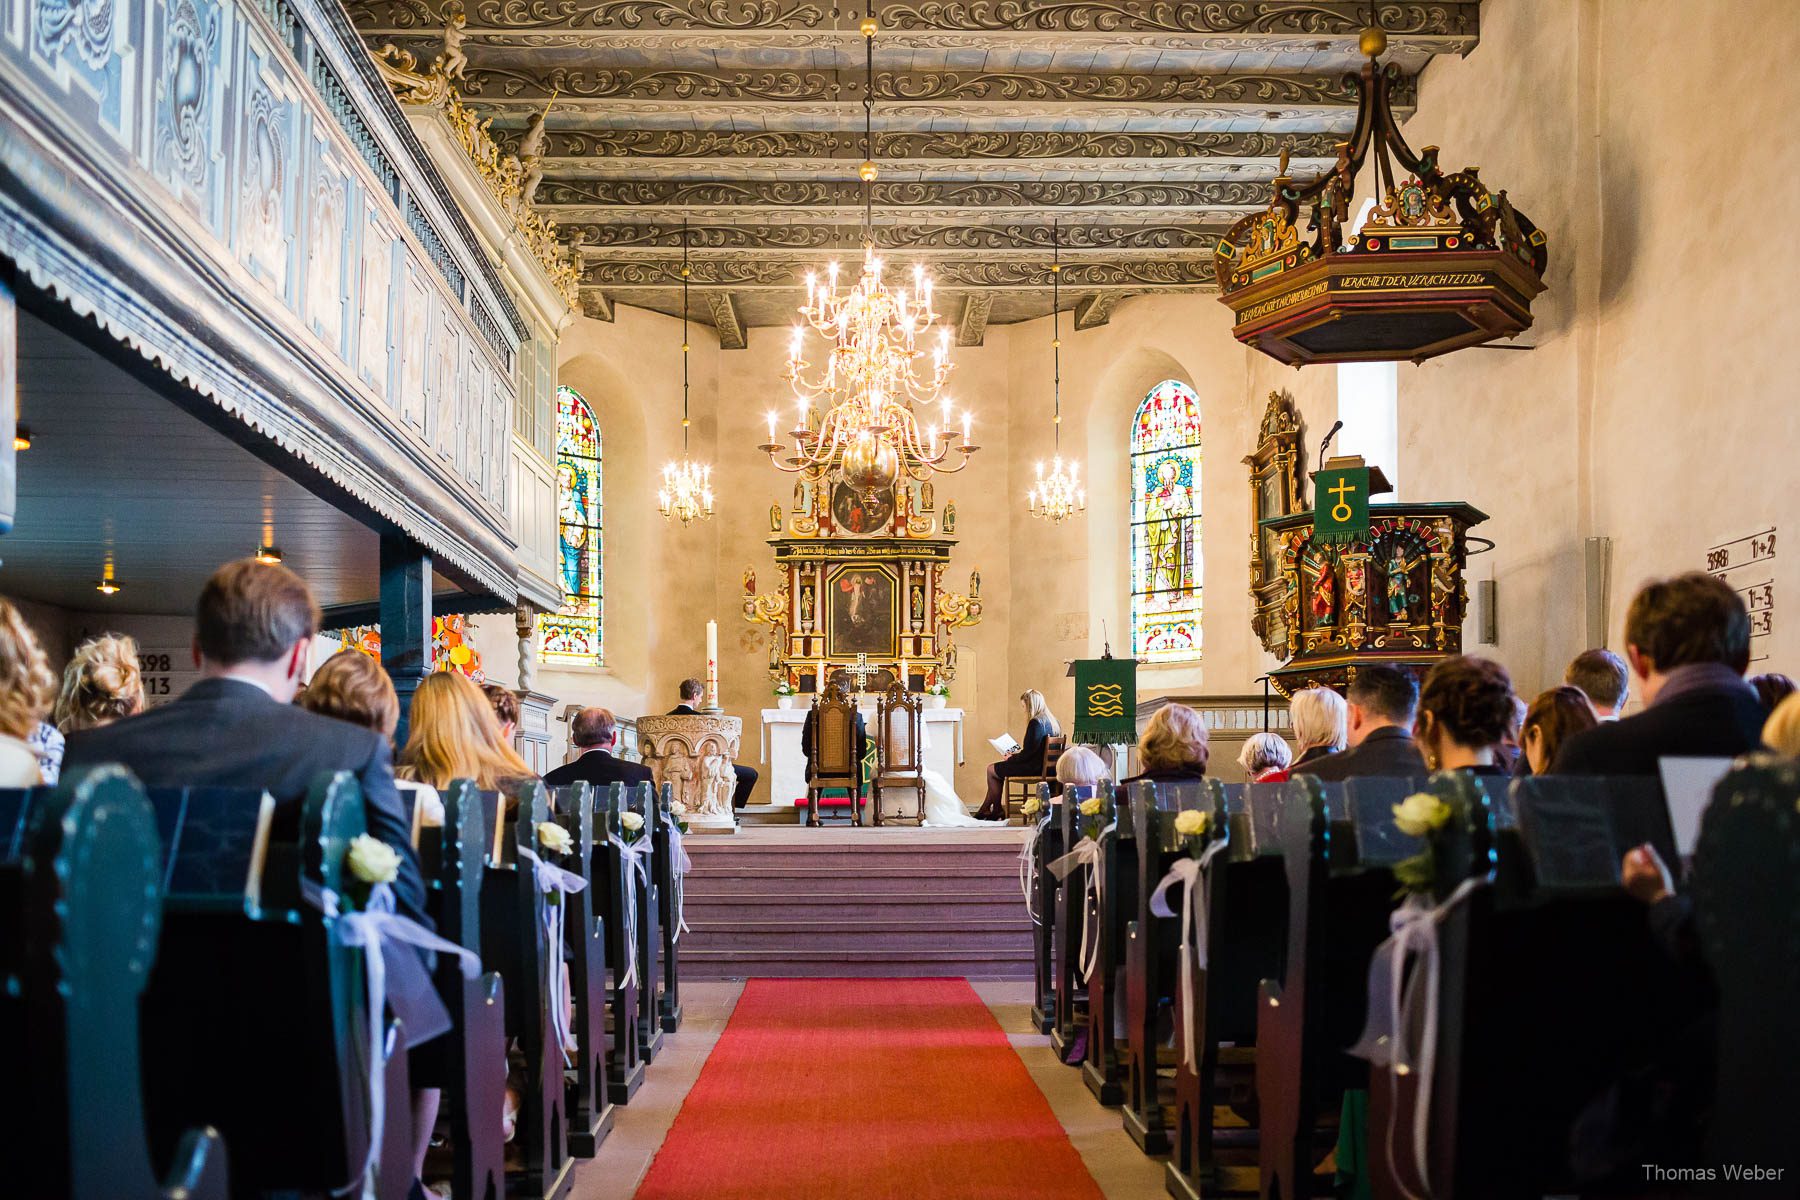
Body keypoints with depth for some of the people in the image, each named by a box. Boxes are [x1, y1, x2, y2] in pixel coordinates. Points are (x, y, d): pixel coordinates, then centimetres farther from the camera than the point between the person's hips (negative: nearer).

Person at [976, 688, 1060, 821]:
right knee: (996, 767, 22)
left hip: (1034, 768, -10)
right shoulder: (1052, 721, 9)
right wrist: (1020, 752, 18)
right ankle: (984, 810, 22)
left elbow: (1027, 754, -20)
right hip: (1044, 765, 10)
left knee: (992, 769, 5)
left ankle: (997, 811, 17)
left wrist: (1010, 759, -3)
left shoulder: (1036, 723, -20)